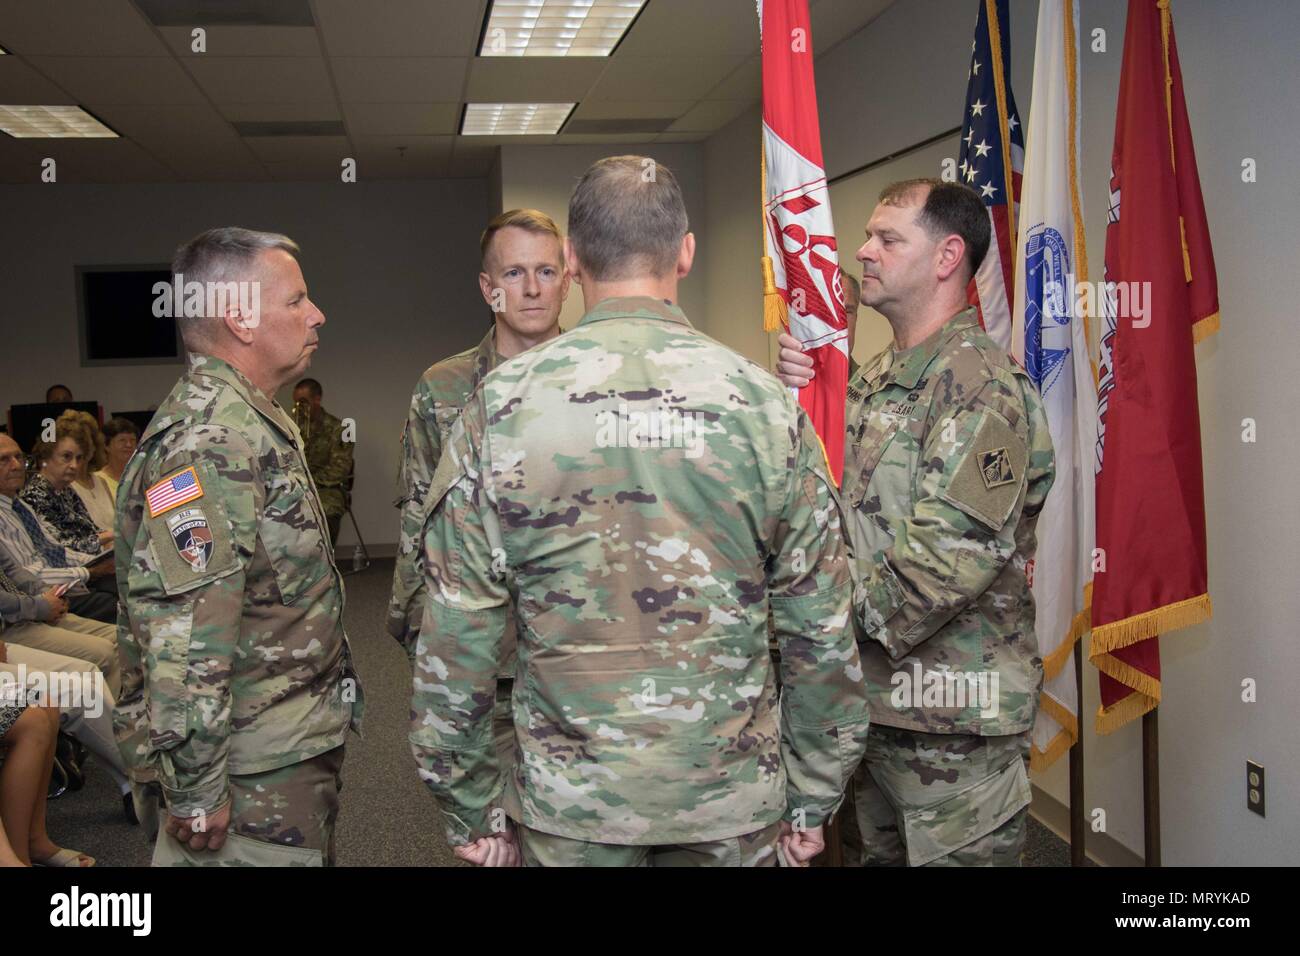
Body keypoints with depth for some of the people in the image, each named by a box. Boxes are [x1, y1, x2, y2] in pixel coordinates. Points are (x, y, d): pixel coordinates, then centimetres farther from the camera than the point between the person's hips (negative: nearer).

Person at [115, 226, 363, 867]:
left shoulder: (252, 426, 12)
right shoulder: (206, 441, -22)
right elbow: (182, 640, -27)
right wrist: (195, 792, -23)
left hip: (295, 746, 10)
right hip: (255, 776, -10)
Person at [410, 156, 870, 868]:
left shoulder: (500, 407, -9)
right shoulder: (762, 402, -7)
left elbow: (455, 643, -8)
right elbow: (823, 634, -4)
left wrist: (472, 813, 4)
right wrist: (811, 804, 8)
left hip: (569, 806, 0)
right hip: (733, 799, 1)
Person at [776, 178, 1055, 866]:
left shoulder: (980, 383, -16)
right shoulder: (873, 378, 13)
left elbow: (955, 551, -25)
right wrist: (796, 396, -7)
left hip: (952, 714, -8)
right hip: (873, 699, 9)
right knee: (880, 854, 21)